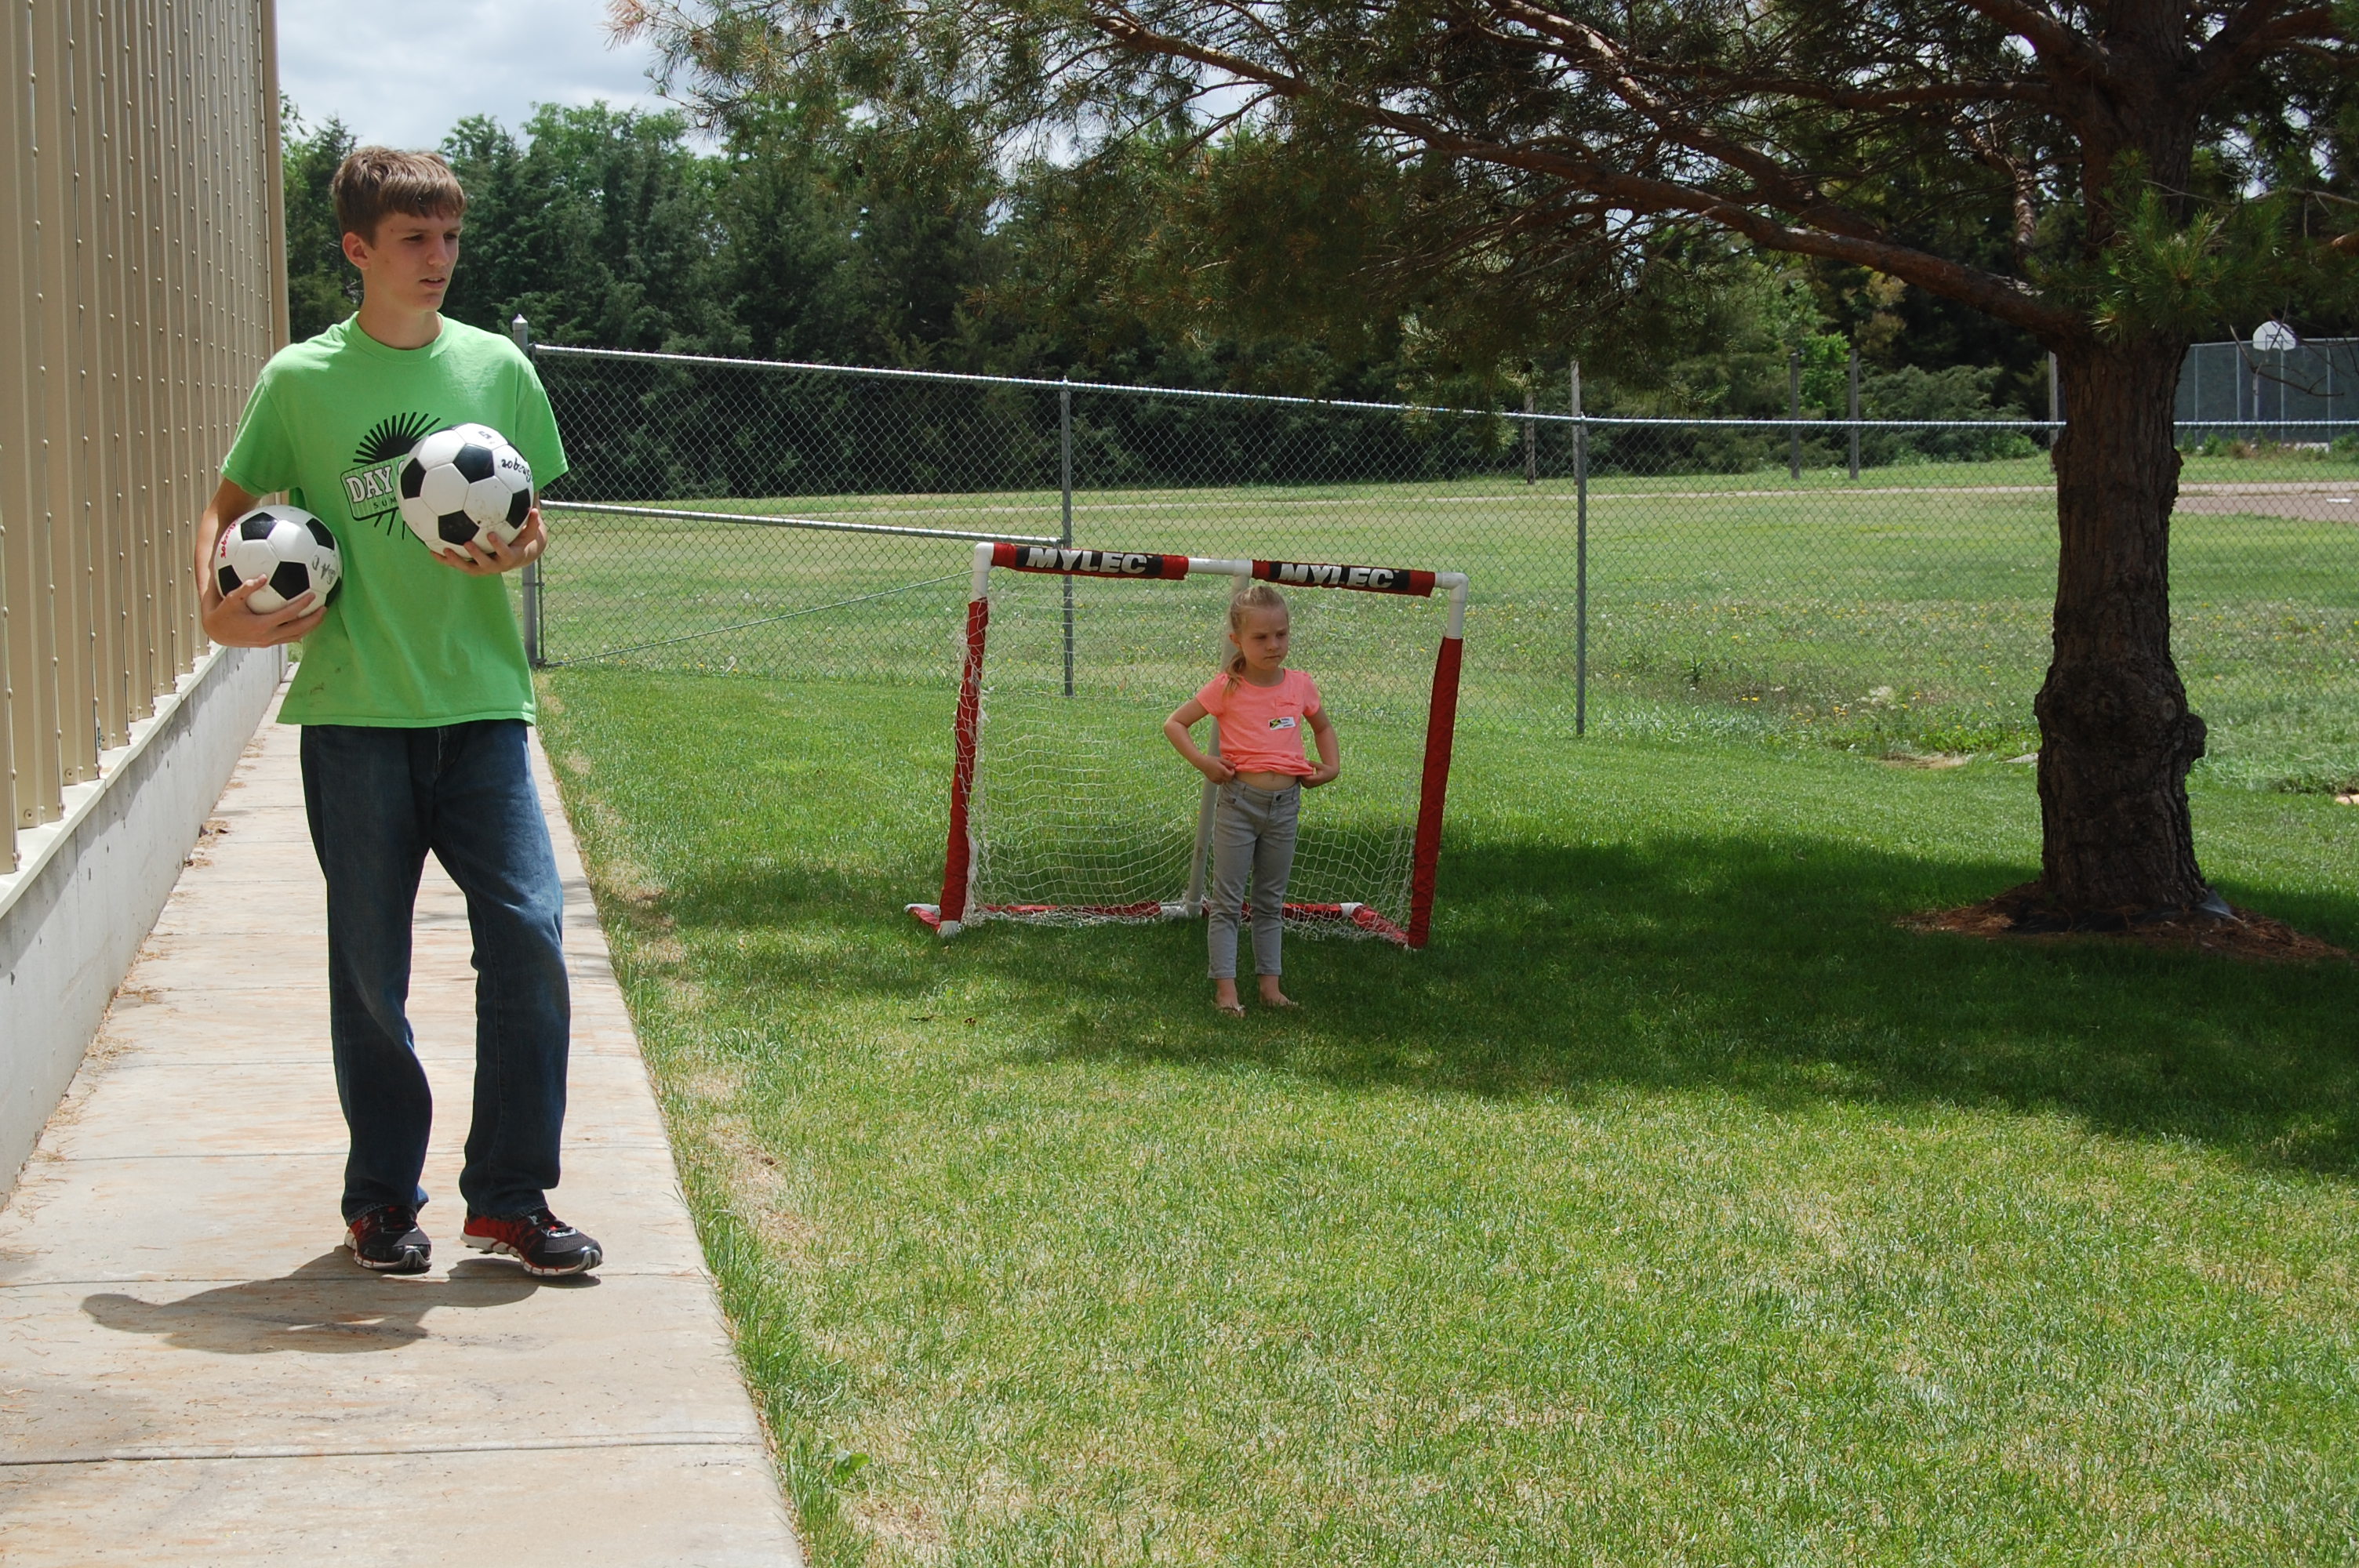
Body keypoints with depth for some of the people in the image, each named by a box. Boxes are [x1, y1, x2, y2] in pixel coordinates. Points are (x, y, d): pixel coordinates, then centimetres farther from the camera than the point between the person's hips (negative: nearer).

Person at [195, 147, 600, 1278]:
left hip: (480, 698, 2)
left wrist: (520, 549, -9)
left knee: (527, 926, -9)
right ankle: (382, 1197, 20)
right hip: (355, 710, -1)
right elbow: (231, 505, 9)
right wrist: (219, 603, -10)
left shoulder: (496, 367, 7)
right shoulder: (301, 379, 1)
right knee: (369, 961, 5)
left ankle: (510, 1196, 3)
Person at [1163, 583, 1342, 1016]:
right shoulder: (1227, 688, -8)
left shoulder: (1300, 685, 3)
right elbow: (1174, 723, -3)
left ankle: (1270, 984, 21)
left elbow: (1323, 726, 23)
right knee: (1227, 902, 1)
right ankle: (1225, 988, 4)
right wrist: (1202, 761, -16)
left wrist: (1332, 765, 8)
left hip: (1286, 804, 4)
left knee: (1271, 901, 14)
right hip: (1239, 803, -4)